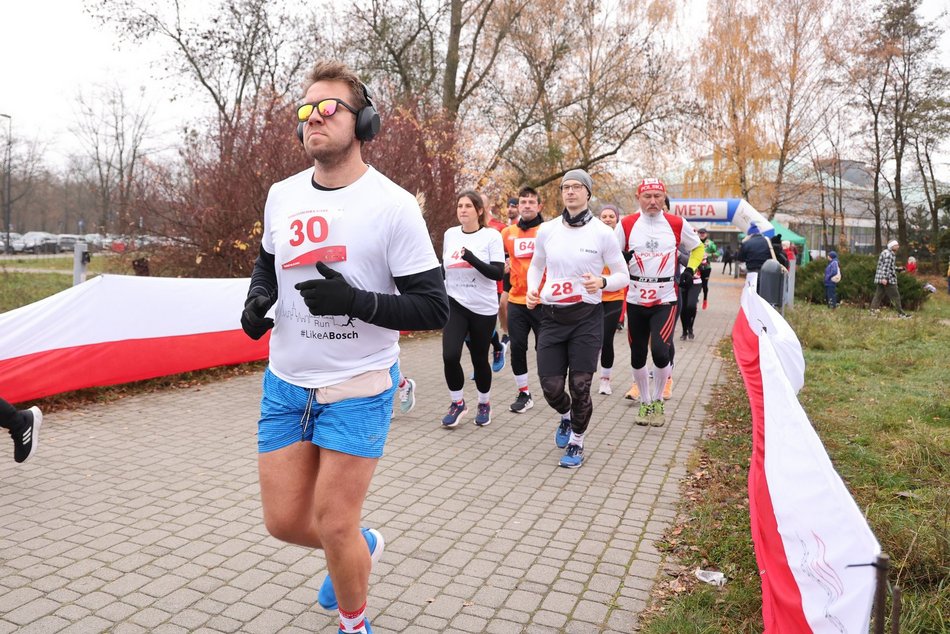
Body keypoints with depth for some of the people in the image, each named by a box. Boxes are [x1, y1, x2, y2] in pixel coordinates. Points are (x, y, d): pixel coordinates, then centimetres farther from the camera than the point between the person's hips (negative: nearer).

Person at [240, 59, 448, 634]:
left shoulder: (393, 205, -13)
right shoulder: (282, 196, 4)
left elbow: (434, 307, -13)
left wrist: (356, 300, -27)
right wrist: (258, 296, 1)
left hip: (358, 389, -5)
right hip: (286, 382, 6)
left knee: (333, 527, 1)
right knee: (284, 521, 11)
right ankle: (362, 545, 44)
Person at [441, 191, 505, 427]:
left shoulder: (492, 236, -7)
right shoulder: (450, 234, 6)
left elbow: (498, 273, -15)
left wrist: (472, 258, -26)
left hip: (483, 308, -2)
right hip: (455, 304, 3)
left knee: (479, 359, 7)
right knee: (450, 355, -12)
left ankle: (484, 404, 30)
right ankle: (458, 403, 10)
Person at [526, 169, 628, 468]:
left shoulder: (602, 233, -5)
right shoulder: (547, 230, 2)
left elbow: (622, 276, 1)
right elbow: (536, 265, 18)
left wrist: (602, 282, -21)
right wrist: (532, 289, -2)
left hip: (587, 317, -2)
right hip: (552, 317, 2)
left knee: (580, 386, 0)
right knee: (550, 385, 1)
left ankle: (576, 443, 26)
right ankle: (566, 416, 38)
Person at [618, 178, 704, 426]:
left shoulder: (677, 224, 0)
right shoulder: (626, 225, -1)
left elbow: (698, 248, 16)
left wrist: (690, 270, 3)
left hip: (665, 299, -1)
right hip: (636, 300, 2)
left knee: (660, 350, -16)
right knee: (637, 356, 8)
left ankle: (657, 400, 10)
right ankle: (645, 402, 29)